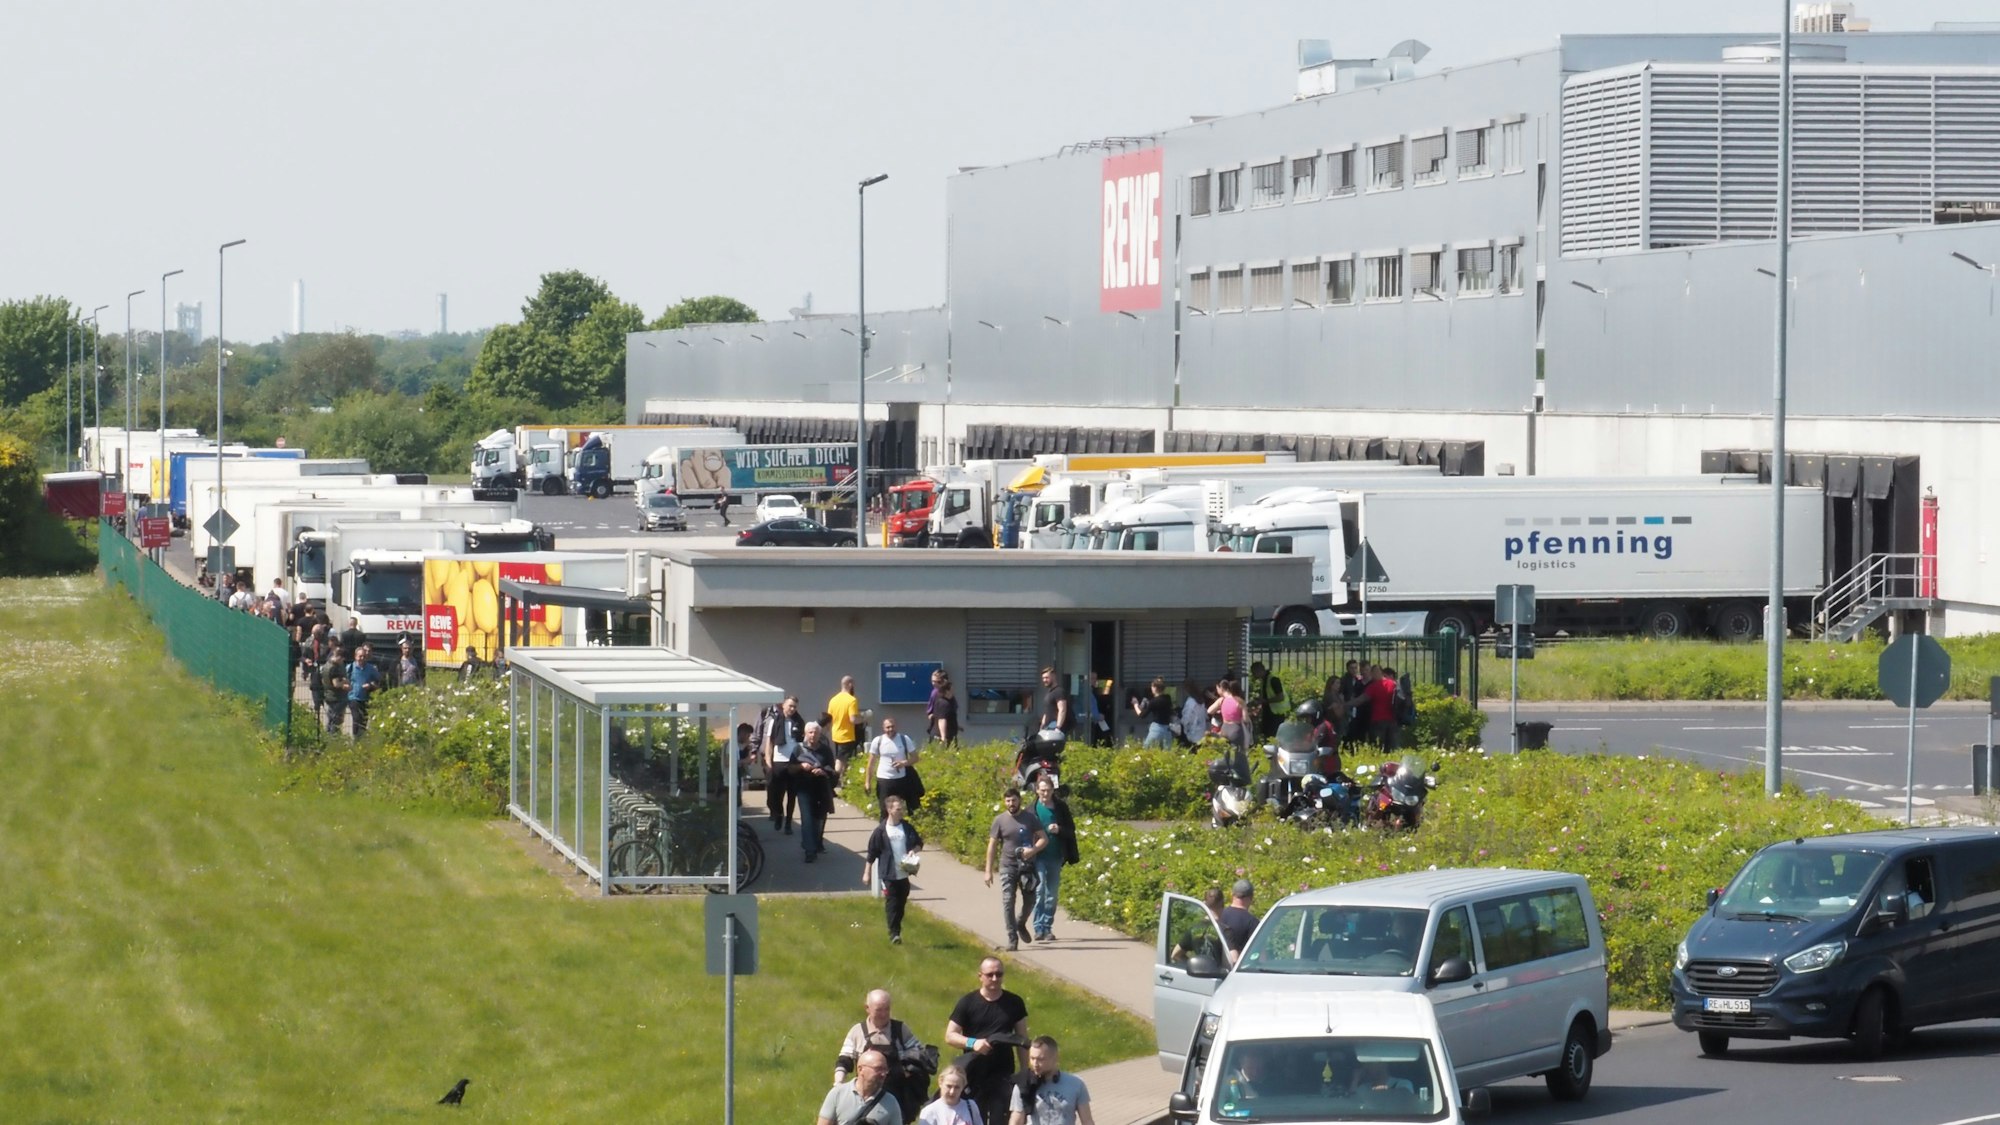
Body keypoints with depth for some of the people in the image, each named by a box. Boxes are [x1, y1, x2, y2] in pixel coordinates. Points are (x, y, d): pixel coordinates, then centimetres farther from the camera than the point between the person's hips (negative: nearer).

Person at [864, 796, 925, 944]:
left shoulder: (907, 828, 2)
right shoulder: (881, 831, -8)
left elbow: (919, 843, 14)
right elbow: (871, 853, -3)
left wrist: (914, 850, -9)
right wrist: (867, 872, -1)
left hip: (904, 874, 4)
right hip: (888, 874, -4)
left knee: (901, 904, 12)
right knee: (892, 904, -6)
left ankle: (897, 931, 26)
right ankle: (894, 934, -4)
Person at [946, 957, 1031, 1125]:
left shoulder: (1014, 1003, 5)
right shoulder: (967, 1003, -1)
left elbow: (1022, 1040, 10)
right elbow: (950, 1036, -2)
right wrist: (972, 1043, -20)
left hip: (1004, 1075, 1)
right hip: (974, 1075, -1)